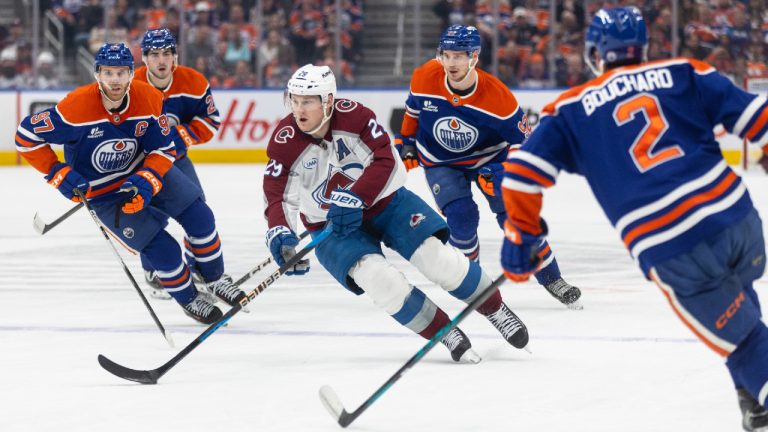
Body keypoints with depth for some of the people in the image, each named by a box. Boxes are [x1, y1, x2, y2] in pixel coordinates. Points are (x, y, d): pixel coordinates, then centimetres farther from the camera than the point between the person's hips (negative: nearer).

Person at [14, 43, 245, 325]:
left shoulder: (149, 99, -19)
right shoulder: (76, 107, -30)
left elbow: (164, 149, -9)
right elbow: (26, 135, -21)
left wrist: (147, 181, -26)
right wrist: (58, 173, -23)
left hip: (145, 170, 4)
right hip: (102, 193, -4)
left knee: (199, 216, -3)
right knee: (163, 249, -11)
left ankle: (215, 280, 21)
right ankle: (189, 299, 16)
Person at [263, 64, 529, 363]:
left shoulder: (353, 115, -18)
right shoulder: (285, 141, -17)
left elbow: (385, 162, -22)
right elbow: (277, 196, -18)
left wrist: (353, 199, -35)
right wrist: (280, 235, -38)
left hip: (385, 202, 0)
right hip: (332, 226, 0)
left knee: (436, 257, -15)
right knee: (377, 277, -25)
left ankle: (496, 310, 9)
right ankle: (445, 334, -8)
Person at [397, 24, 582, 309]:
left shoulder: (498, 97, -29)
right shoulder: (424, 79, -23)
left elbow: (522, 141, -18)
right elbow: (413, 109, 3)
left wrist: (502, 171, -32)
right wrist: (406, 143, 10)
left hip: (488, 158, -1)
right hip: (441, 162, 1)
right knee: (461, 217, -21)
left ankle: (551, 279, 8)